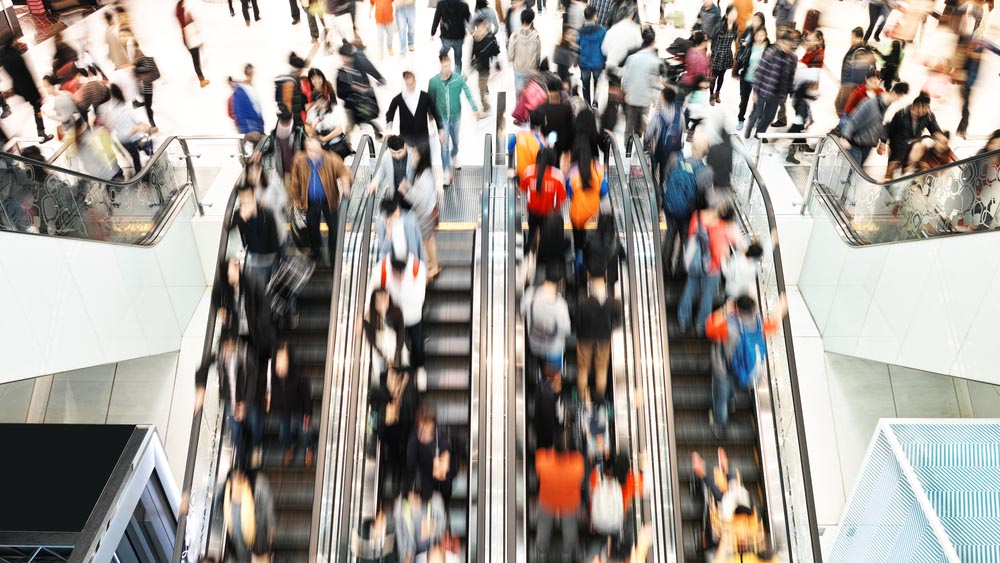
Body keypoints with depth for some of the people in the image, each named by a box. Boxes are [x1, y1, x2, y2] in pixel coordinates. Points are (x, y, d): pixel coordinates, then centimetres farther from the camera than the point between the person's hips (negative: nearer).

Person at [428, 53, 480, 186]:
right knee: (444, 144, -4)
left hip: (456, 116, 1)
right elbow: (431, 99, 0)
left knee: (455, 140, 21)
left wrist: (475, 109, -29)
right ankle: (447, 172, 3)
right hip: (442, 117, -1)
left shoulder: (459, 78, -15)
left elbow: (468, 94, -17)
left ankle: (454, 156, 54)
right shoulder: (434, 81, -13)